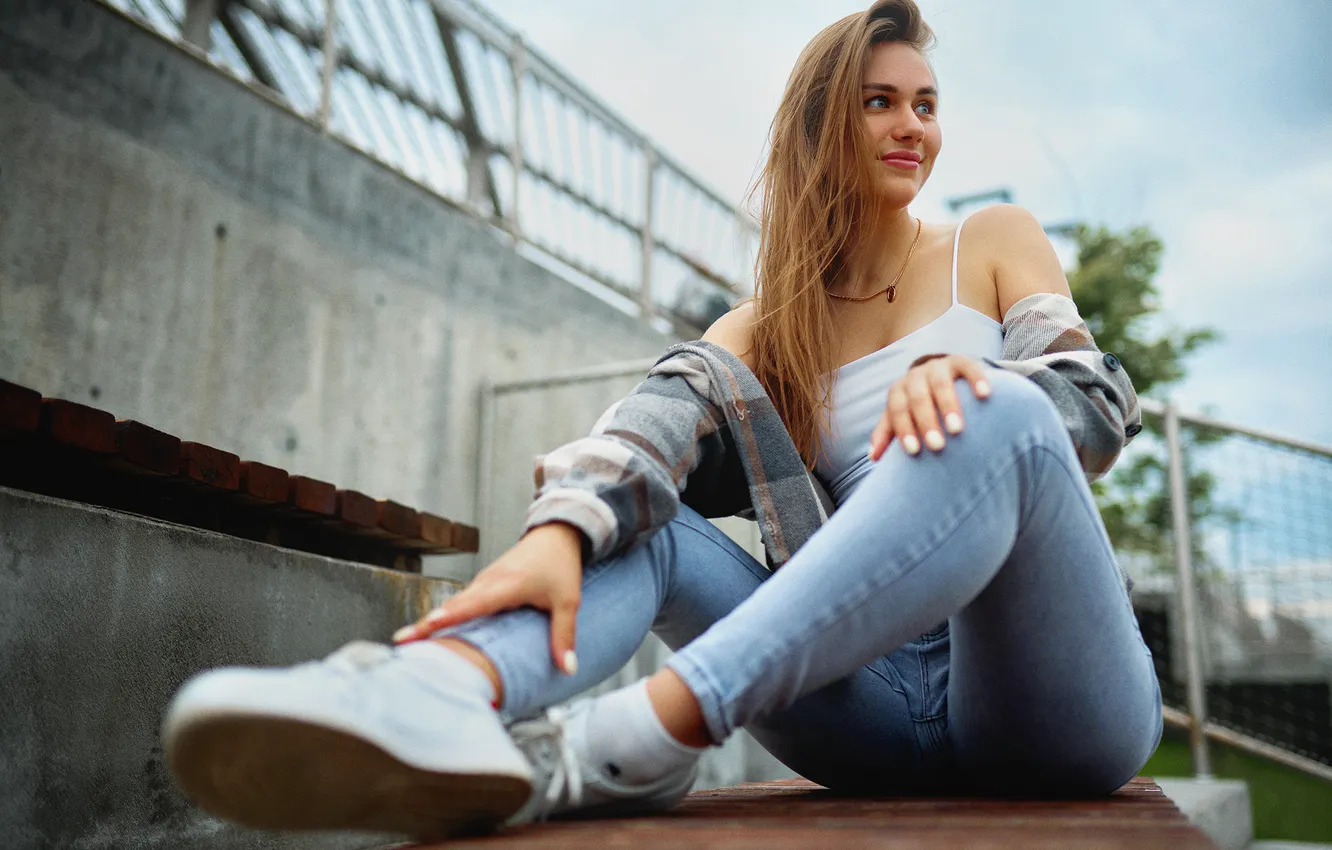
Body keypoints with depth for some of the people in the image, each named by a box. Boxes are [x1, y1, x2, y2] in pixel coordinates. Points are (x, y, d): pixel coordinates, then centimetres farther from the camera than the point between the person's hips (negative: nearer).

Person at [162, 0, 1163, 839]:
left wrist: (960, 375, -27)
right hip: (893, 707, 2)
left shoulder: (996, 243, 11)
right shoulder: (763, 329, 11)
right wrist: (562, 528, -32)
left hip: (1050, 699, -1)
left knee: (997, 417, -31)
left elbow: (1097, 400, -4)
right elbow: (657, 416, -10)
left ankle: (638, 740, -43)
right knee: (632, 508, -14)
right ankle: (437, 689, -47)